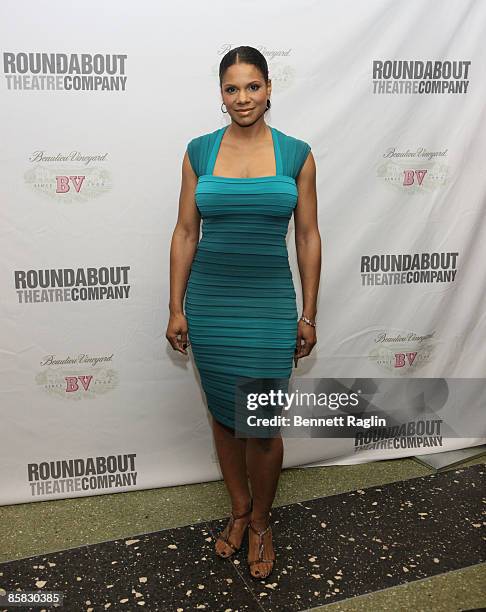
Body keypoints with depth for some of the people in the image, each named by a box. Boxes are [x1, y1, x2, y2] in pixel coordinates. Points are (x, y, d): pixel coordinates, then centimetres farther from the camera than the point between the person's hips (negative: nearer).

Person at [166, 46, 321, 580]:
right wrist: (176, 307, 1)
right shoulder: (199, 152, 2)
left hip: (270, 306, -1)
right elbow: (185, 233, 4)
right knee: (223, 416, 14)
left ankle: (260, 522, 29)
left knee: (263, 426, 3)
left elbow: (308, 238, 1)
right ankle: (239, 509, 37)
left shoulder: (296, 154, -1)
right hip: (210, 304, 2)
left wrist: (308, 314, 0)